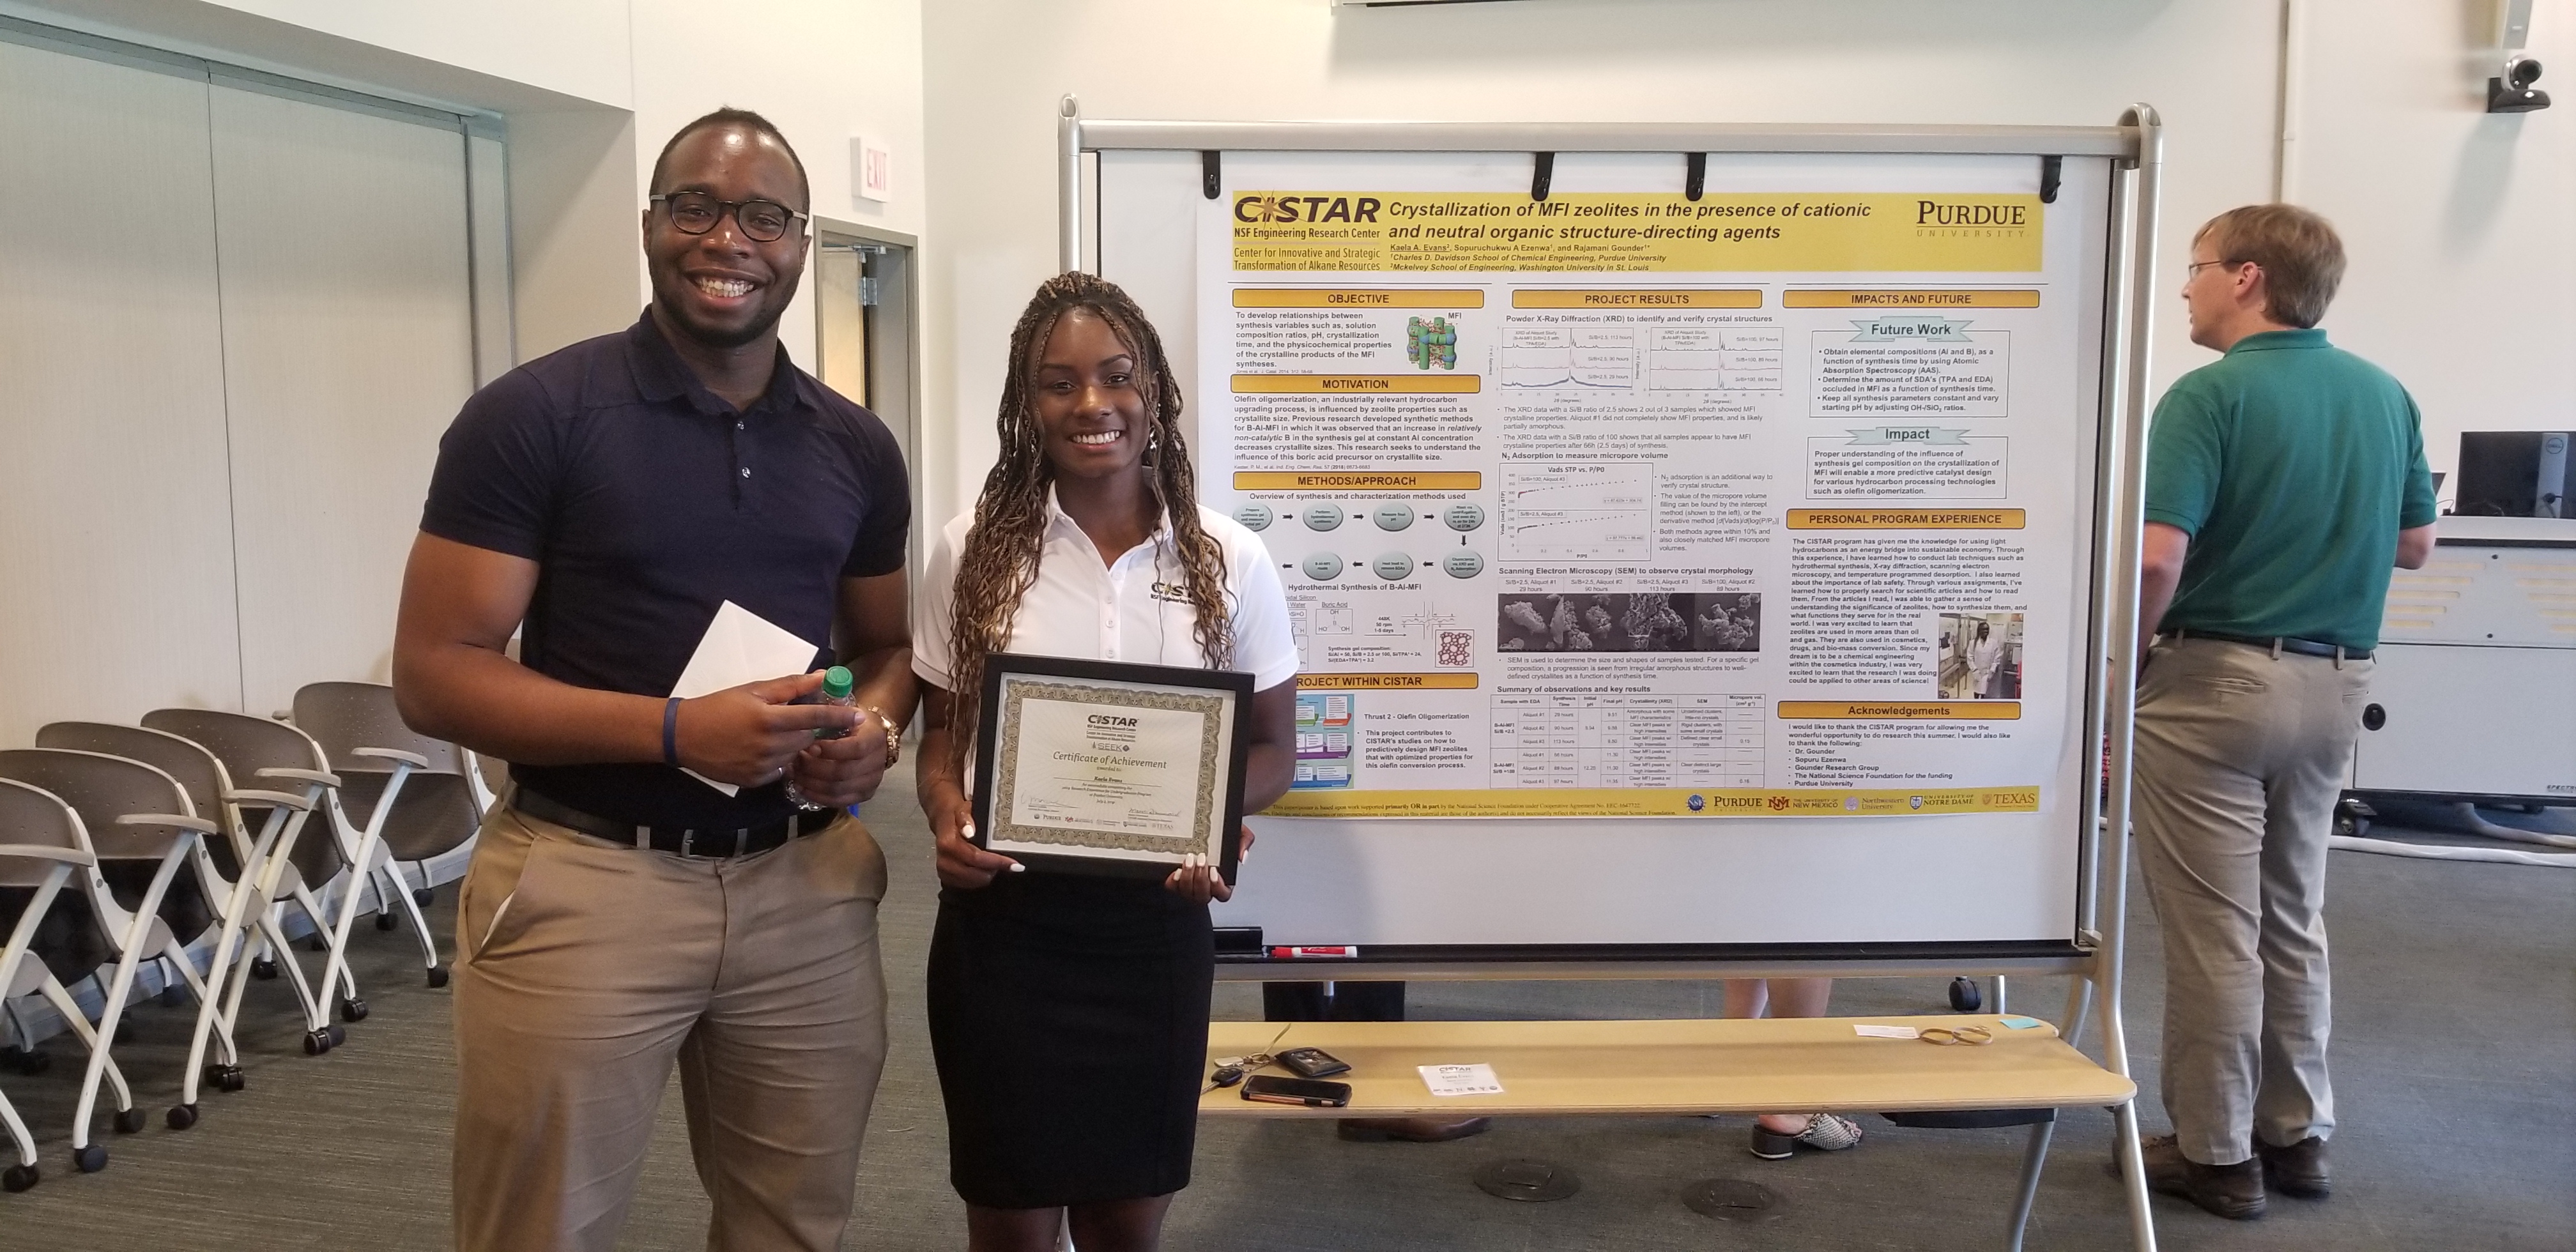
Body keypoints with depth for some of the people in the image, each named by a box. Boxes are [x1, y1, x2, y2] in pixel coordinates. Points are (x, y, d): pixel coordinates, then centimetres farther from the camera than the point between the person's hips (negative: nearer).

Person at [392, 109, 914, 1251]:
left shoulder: (855, 447, 7)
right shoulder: (534, 415, -7)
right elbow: (435, 674, -10)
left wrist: (874, 732, -6)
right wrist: (677, 730, -21)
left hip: (806, 883, 4)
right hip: (585, 880, -4)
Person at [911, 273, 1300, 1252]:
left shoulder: (1230, 561, -2)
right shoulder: (974, 550, -2)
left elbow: (1271, 746, 5)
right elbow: (943, 731, 5)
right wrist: (947, 816, -16)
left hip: (1154, 925, 1)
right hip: (1001, 923, 0)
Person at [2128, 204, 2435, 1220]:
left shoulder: (2211, 394, -15)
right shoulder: (2384, 394, 6)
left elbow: (2159, 558, -23)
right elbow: (2416, 544, 14)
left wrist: (2122, 660, -7)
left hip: (2217, 677, -7)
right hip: (2335, 684, 7)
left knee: (2213, 929, 3)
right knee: (2293, 920, 19)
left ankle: (2216, 1153, 13)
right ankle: (2296, 1135, 29)